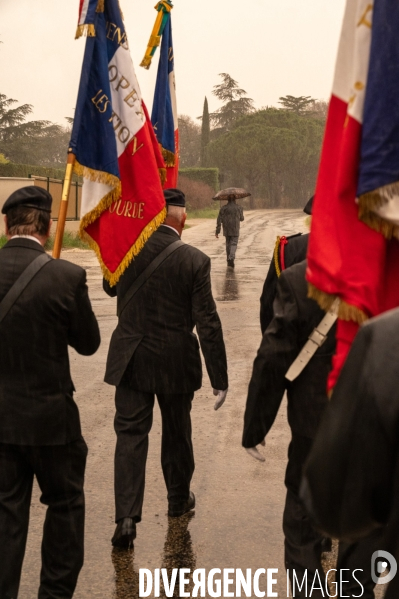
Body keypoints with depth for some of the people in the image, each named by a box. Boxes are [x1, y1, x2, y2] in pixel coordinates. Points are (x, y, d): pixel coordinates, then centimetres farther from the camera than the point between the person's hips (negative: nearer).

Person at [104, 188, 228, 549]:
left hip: (131, 360, 1)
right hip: (176, 363, -1)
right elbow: (208, 324, -13)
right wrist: (219, 378, -8)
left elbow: (111, 289, 14)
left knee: (131, 435, 5)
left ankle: (126, 517, -4)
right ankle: (179, 499, 38)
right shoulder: (195, 261, -14)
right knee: (177, 432, 19)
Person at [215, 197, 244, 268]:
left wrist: (217, 231, 0)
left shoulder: (223, 208, 0)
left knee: (228, 244, 14)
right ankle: (231, 258, -28)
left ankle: (229, 261, 17)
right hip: (235, 230, -2)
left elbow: (219, 220, -3)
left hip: (226, 230, 2)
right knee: (234, 244, -3)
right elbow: (241, 219, 12)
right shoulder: (239, 208, -1)